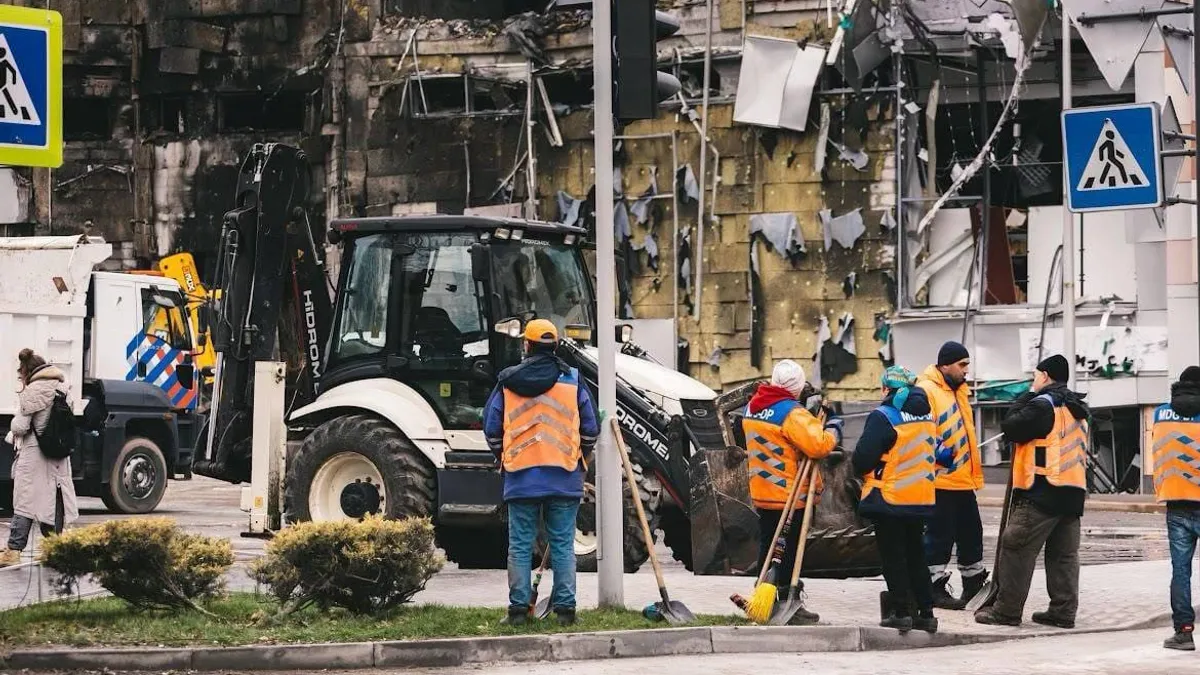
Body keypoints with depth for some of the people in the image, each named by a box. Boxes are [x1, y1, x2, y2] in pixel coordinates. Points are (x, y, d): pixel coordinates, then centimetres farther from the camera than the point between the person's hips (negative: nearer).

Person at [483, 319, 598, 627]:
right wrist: (581, 460, 20)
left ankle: (518, 607, 4)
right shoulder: (572, 380, 1)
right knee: (563, 545, 5)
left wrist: (503, 458, 23)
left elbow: (491, 428, 5)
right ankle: (565, 608, 3)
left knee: (520, 545, 5)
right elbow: (590, 428, 4)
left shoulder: (508, 381, 2)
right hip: (564, 478, 0)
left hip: (521, 477, 0)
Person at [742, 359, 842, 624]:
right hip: (791, 495, -8)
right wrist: (833, 430, -10)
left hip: (762, 493, 8)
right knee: (789, 550, 0)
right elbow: (818, 444, -29)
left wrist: (808, 407, 6)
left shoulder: (752, 407, 6)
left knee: (767, 546, 16)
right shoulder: (791, 413, -20)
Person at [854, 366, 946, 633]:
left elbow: (863, 457, -17)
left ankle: (900, 611, -1)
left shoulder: (883, 417, -15)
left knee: (893, 556, 1)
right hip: (921, 498, 7)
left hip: (889, 498, -7)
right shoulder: (926, 415, 8)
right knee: (915, 555, 14)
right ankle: (925, 612, 14)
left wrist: (863, 471, 4)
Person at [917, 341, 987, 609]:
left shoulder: (960, 390, 17)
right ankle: (936, 588, 3)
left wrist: (975, 472, 23)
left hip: (963, 479, 9)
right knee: (940, 535, -4)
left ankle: (974, 582, 27)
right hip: (940, 479, -9)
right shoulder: (926, 391, -13)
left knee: (971, 531, 16)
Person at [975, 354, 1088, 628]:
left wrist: (1028, 395, 2)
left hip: (1041, 492, -9)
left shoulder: (1043, 405, -10)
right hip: (1073, 492, 9)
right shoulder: (1077, 409, 18)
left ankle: (1006, 610, -5)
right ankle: (1063, 611, 8)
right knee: (1064, 554, 9)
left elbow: (1010, 427, -9)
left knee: (1017, 548, -4)